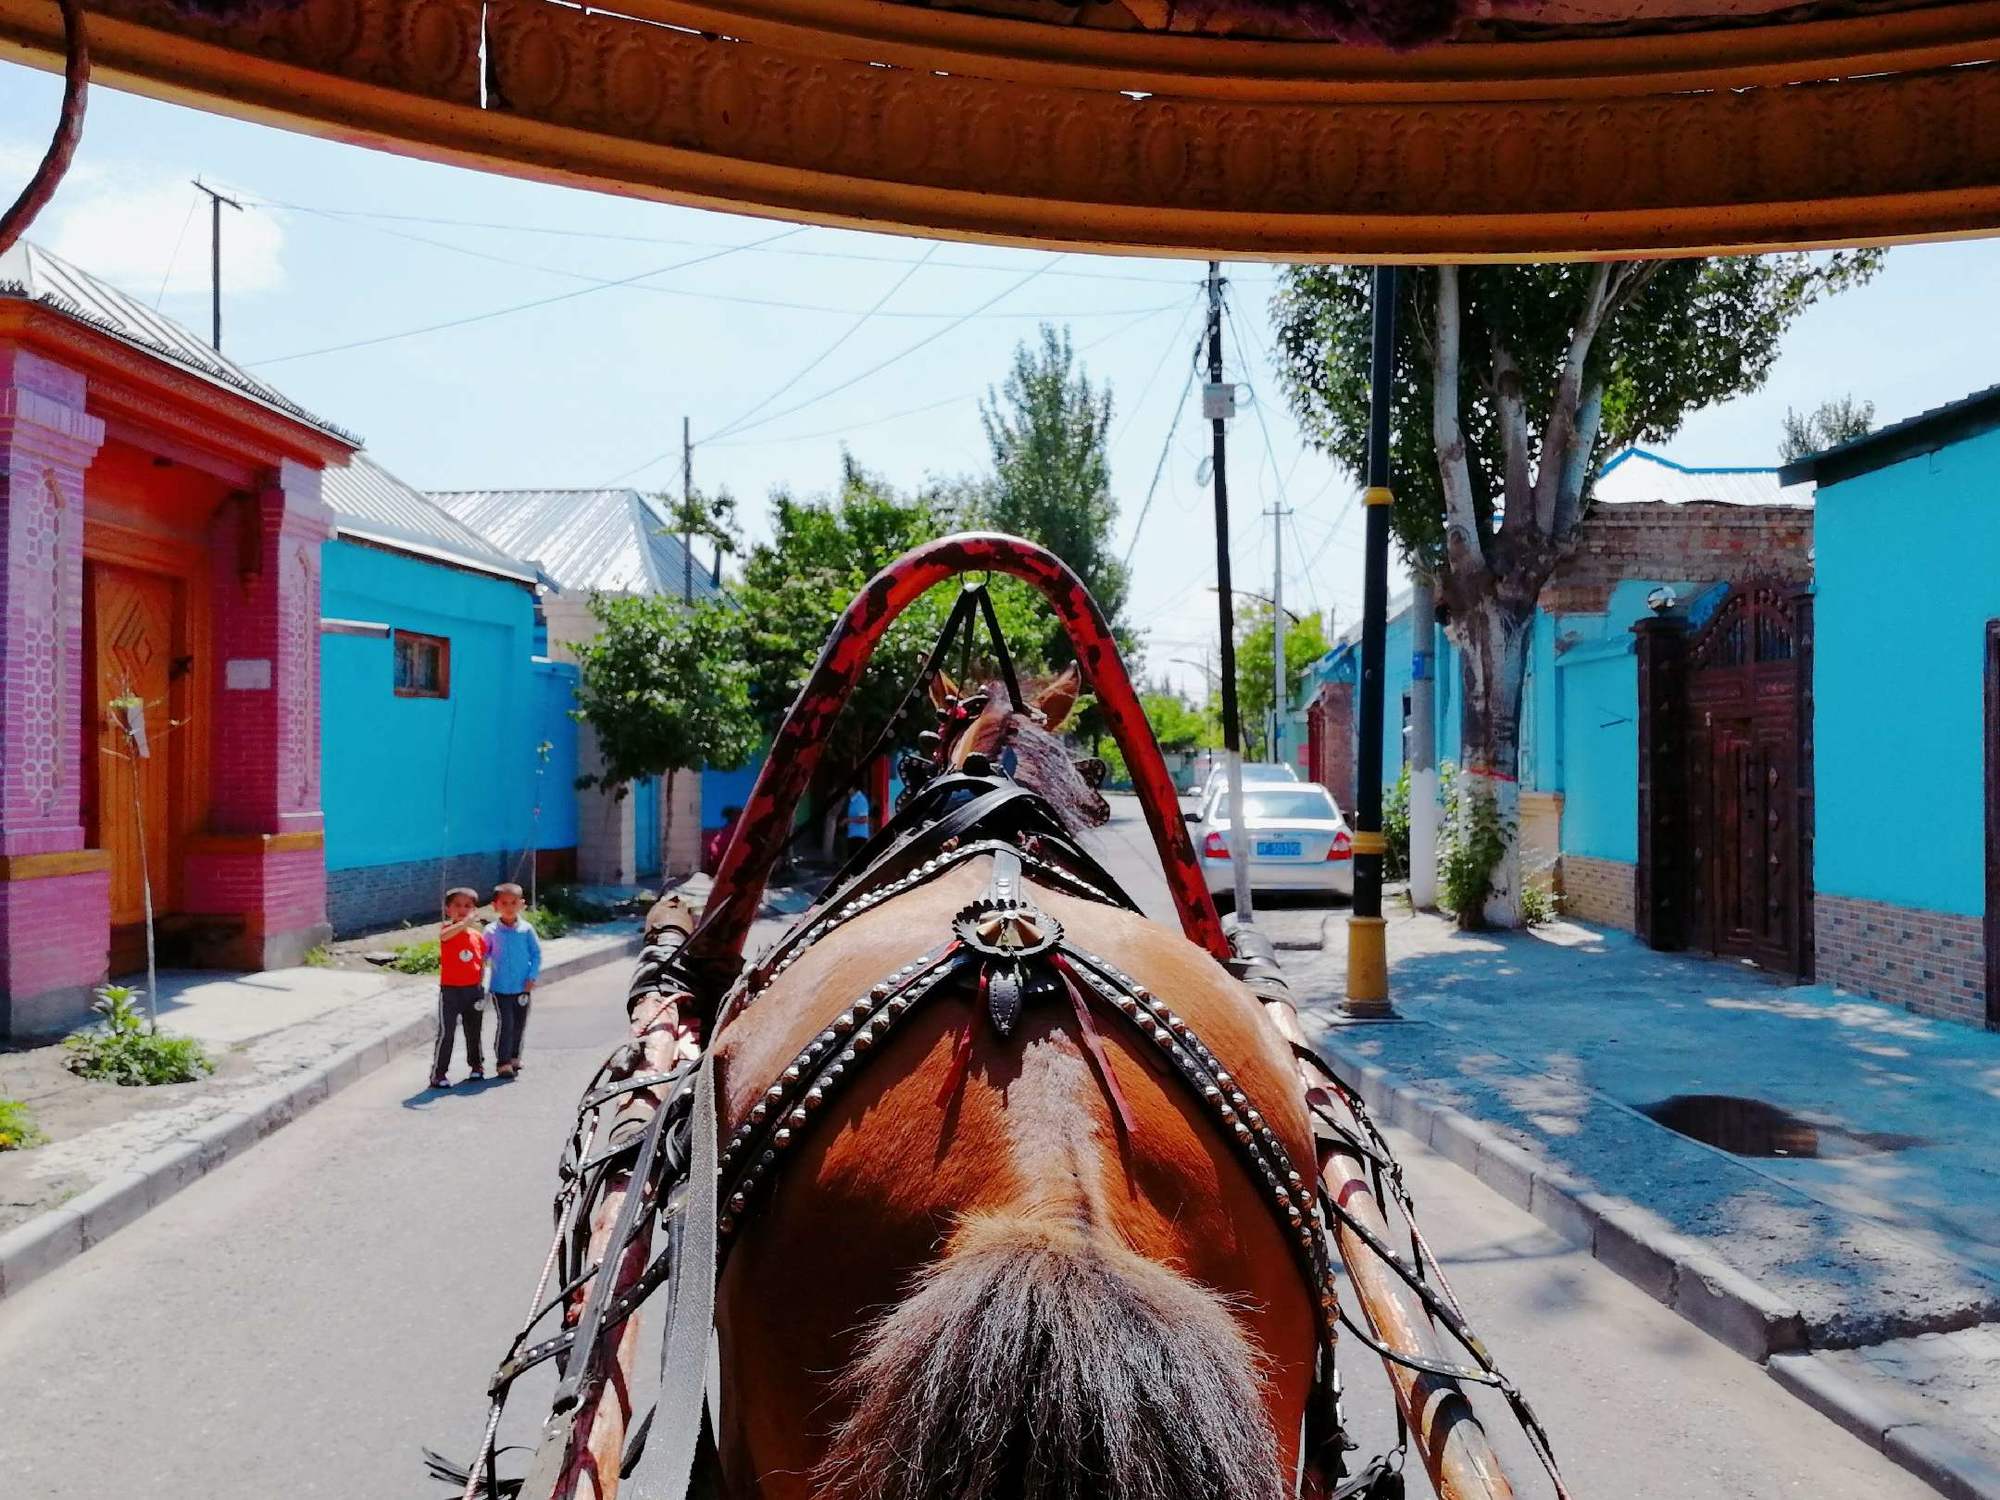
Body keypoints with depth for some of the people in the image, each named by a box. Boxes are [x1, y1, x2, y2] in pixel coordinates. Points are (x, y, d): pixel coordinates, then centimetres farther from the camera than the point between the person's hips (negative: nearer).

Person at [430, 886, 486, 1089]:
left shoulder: (477, 935, 4)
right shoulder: (449, 929, -9)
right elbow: (443, 936, -36)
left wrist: (480, 986, 3)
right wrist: (464, 923, -51)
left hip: (473, 990, 4)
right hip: (450, 990, -4)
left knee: (473, 1031, 15)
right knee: (446, 1033, -3)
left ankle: (477, 1065, 30)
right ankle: (438, 1073, 4)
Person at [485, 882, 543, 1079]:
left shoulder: (526, 929, -3)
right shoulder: (491, 932, -4)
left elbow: (536, 954, 2)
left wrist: (532, 977, -5)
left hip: (523, 987, 2)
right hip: (500, 987, -2)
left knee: (520, 1024, 12)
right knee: (506, 1023, -8)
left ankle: (514, 1057, 29)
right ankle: (503, 1062, 1)